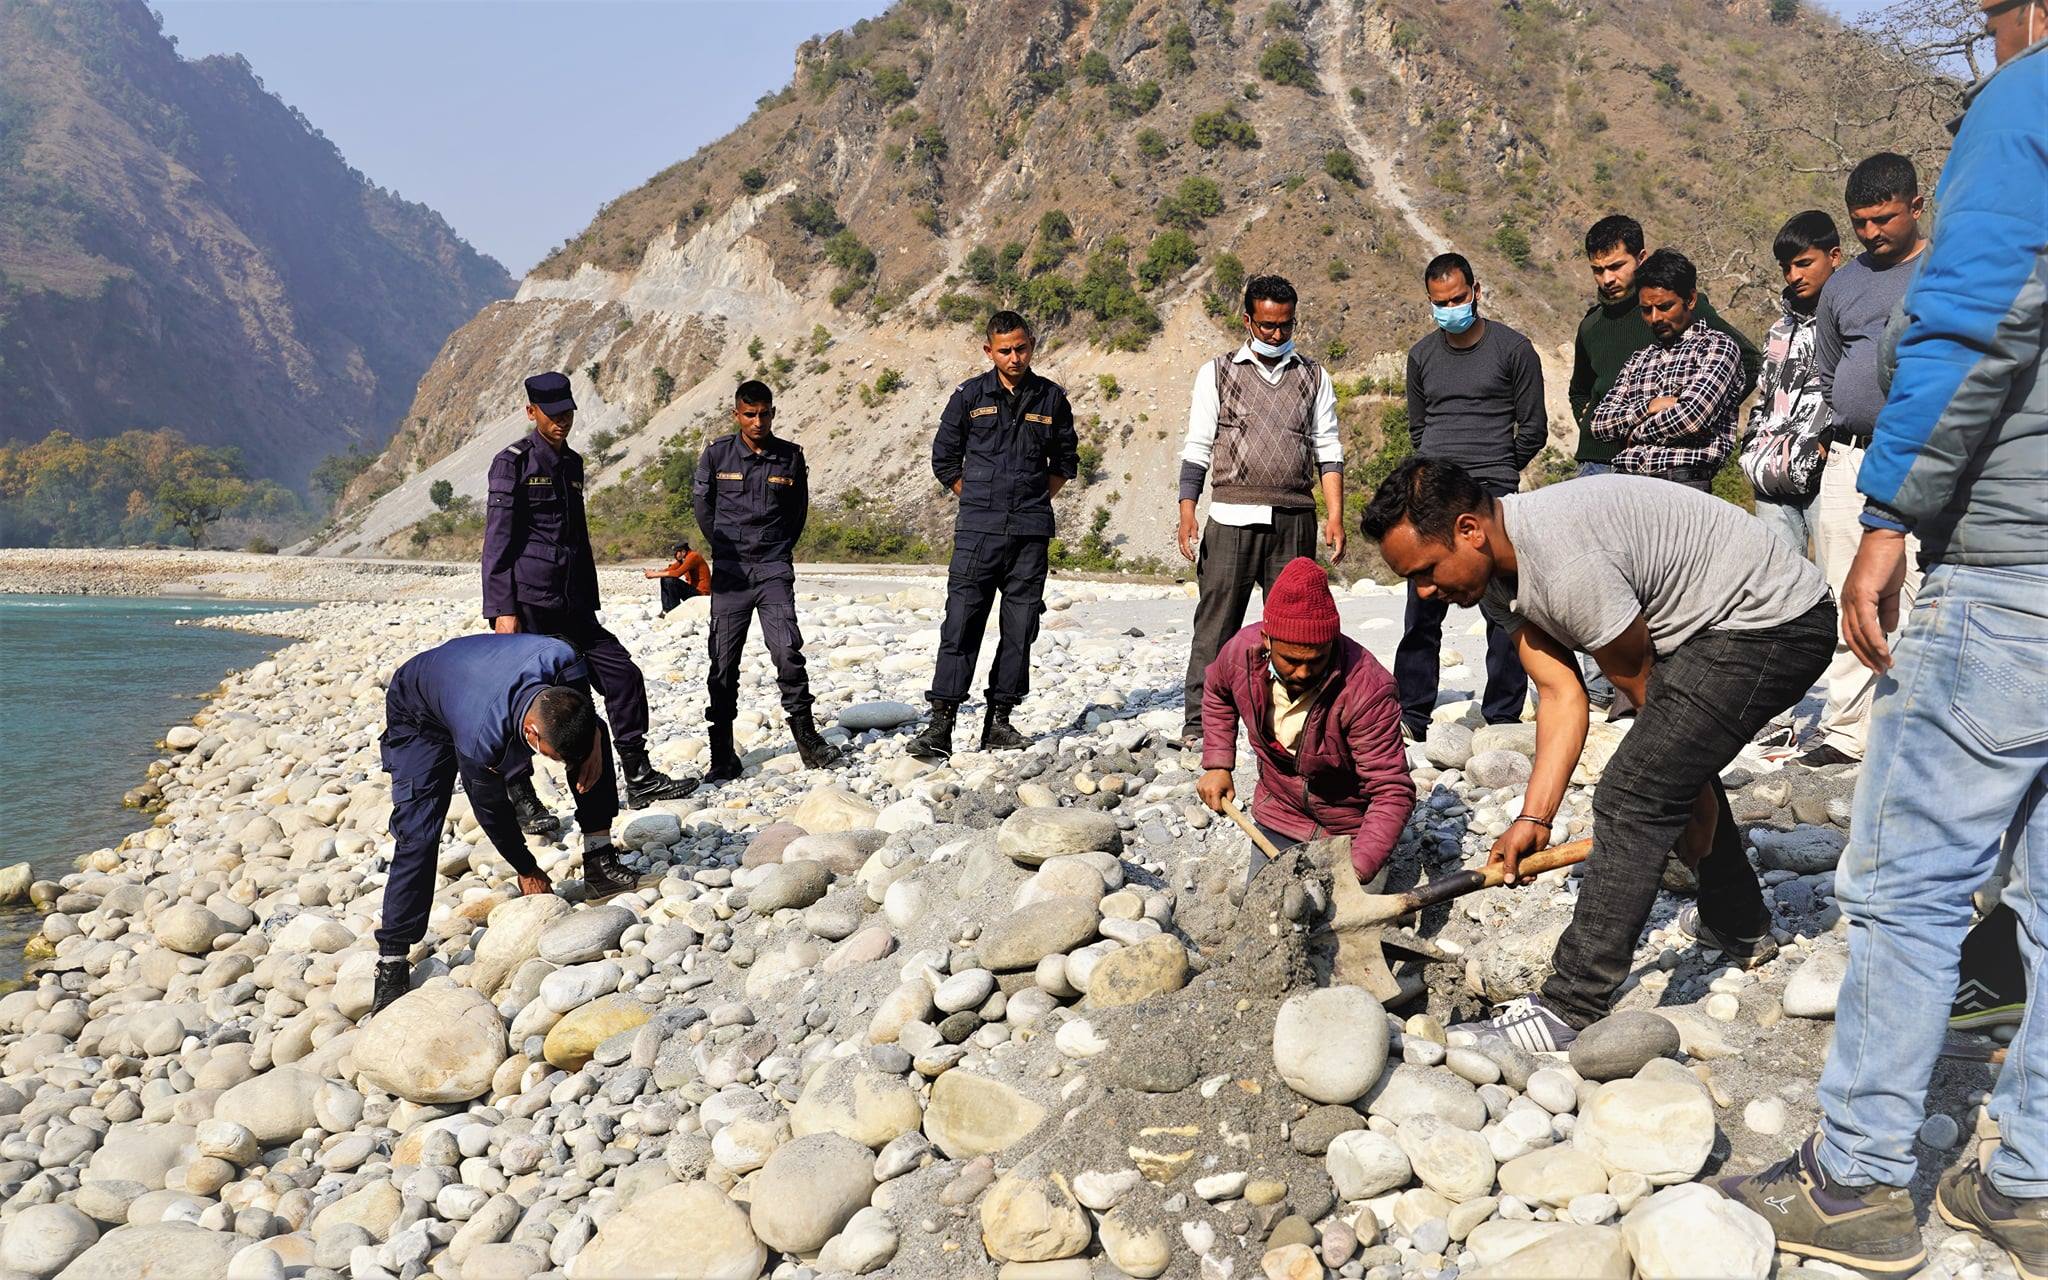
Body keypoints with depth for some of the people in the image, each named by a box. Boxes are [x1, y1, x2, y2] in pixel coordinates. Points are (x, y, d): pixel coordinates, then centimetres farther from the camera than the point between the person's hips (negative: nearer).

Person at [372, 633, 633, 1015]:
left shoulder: (565, 660, -38)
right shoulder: (480, 741, -44)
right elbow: (491, 810, -23)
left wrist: (592, 741, -24)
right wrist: (527, 871, -9)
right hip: (421, 715, -5)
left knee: (595, 735, -10)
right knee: (418, 833, -20)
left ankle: (599, 858, -2)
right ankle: (391, 961, -11)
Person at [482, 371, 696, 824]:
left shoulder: (572, 463, 17)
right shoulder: (513, 462, -5)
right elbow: (499, 540, -10)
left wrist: (589, 606, 21)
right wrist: (502, 609, -16)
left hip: (570, 604, 7)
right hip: (527, 603, -7)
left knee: (622, 675, 4)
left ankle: (639, 779, 13)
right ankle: (520, 799, 11)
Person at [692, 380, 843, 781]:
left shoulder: (791, 456, 4)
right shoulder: (717, 455, 1)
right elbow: (701, 504, 12)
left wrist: (781, 549, 11)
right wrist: (726, 547, 12)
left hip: (774, 568, 0)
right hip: (730, 571, 0)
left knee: (788, 651, -12)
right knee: (724, 661, 1)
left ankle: (805, 736, 1)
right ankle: (722, 755, 7)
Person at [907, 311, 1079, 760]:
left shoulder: (1051, 398, 9)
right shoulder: (970, 395, 4)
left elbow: (1066, 460, 20)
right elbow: (944, 458, 10)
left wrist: (1037, 502, 11)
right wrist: (979, 502, 6)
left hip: (1031, 532, 2)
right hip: (978, 529, -2)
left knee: (1020, 628, 3)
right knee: (961, 623, -7)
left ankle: (999, 722, 11)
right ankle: (940, 723, -7)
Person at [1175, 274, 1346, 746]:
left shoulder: (1313, 377, 15)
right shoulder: (1217, 373, 9)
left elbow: (1328, 449, 12)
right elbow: (1197, 448, 6)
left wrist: (1335, 516, 1)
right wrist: (1187, 514, -4)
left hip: (1294, 520, 2)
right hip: (1232, 517, -2)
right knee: (1216, 625, -4)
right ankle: (1198, 725, 0)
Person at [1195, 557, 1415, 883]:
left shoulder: (1367, 690, -34)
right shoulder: (1242, 650, -19)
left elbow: (1393, 792, -32)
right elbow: (1216, 691, 8)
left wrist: (1358, 870, -45)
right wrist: (1217, 765, -2)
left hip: (1351, 830, -4)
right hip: (1279, 816, 4)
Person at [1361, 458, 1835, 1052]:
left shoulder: (1567, 565, -30)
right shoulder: (1494, 570, -1)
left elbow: (1646, 692, -18)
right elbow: (1562, 695, -2)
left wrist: (1692, 806, -3)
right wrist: (1534, 817, -10)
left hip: (1775, 624, -11)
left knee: (1633, 796, -17)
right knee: (1672, 766, 28)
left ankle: (1570, 1010, -14)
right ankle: (1740, 925, 49)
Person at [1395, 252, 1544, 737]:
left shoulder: (1513, 349, 1)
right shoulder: (1422, 356, 13)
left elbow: (1533, 429, 5)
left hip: (1492, 495, -3)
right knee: (1422, 609, 2)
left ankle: (1503, 717, 4)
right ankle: (1411, 714, 8)